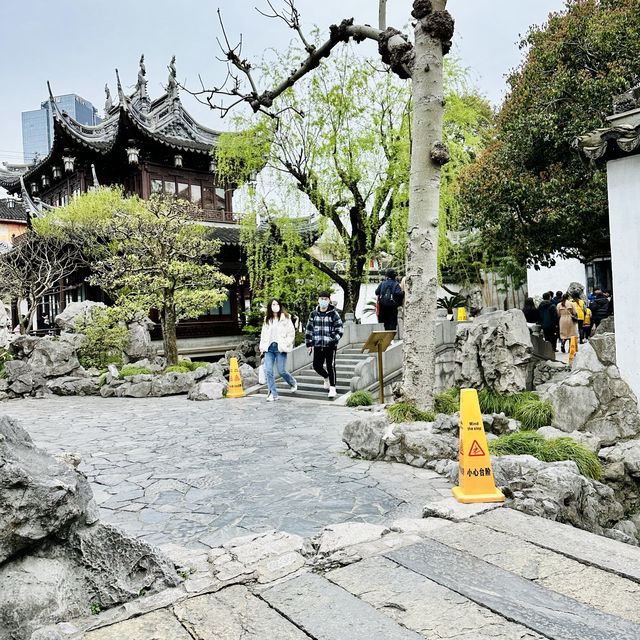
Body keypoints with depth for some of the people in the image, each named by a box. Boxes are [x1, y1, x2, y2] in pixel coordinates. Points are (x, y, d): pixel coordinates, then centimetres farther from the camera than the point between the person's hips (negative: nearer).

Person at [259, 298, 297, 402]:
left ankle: (293, 383, 28)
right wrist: (262, 347, 8)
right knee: (268, 370, -6)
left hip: (280, 348, -4)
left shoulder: (285, 318, 0)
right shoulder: (267, 319, 13)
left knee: (281, 371, -3)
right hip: (269, 347, 4)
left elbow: (291, 333, -2)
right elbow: (263, 334, 16)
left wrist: (286, 344, -10)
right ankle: (273, 394, 2)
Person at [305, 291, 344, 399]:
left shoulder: (334, 314, -3)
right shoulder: (313, 314, 7)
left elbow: (340, 329, -4)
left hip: (330, 346, -3)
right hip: (317, 345, 4)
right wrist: (309, 344, 8)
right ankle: (326, 377, 38)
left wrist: (334, 340, -15)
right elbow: (309, 330, 12)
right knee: (317, 366, 7)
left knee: (331, 366, -2)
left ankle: (332, 388, 8)